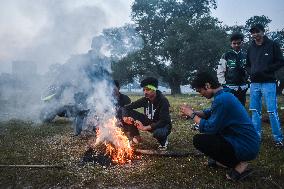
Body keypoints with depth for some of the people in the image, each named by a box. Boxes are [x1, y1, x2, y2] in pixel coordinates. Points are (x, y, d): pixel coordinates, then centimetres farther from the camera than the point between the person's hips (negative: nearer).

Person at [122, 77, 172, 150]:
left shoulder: (163, 101, -25)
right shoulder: (145, 99, -10)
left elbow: (163, 121, -32)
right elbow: (127, 107, -5)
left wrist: (145, 128, -38)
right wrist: (125, 117, -28)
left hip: (163, 125, -4)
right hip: (149, 122, 5)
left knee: (158, 132, -42)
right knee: (130, 113, -14)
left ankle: (163, 141, -3)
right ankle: (136, 137, 2)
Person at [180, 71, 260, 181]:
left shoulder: (221, 100, -23)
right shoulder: (224, 95, 8)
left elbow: (209, 128, -20)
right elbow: (209, 113, 20)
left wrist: (192, 115, -8)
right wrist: (193, 112, 5)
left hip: (246, 148, -10)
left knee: (198, 140, -13)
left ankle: (238, 164, -5)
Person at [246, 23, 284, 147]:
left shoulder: (272, 45, 0)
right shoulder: (251, 48, 15)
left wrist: (266, 70, -14)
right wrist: (251, 72, 0)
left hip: (268, 83, -5)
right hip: (254, 83, 5)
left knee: (272, 111, -7)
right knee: (255, 111, 8)